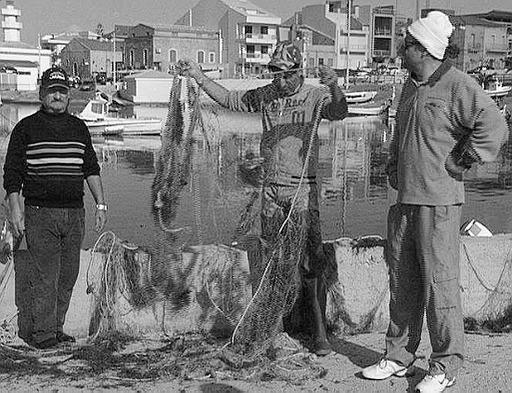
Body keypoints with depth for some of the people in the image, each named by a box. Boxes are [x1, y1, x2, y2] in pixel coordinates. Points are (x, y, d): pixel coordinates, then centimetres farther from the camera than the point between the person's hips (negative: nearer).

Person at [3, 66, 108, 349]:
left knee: (67, 275, 6)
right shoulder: (26, 128, 3)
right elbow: (12, 173, 1)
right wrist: (15, 209, -7)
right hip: (39, 212, -4)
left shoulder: (79, 128, 15)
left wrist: (100, 204, 10)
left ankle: (56, 328, 16)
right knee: (44, 275, -6)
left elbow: (91, 169, 18)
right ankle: (41, 333, 1)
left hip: (74, 212, 4)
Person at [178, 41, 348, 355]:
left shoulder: (315, 97, -4)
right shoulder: (265, 96, 9)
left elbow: (339, 112, -22)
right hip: (272, 186, 4)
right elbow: (228, 99, 18)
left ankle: (319, 328, 0)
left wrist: (335, 87, -43)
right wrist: (198, 75, 13)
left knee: (310, 257, -8)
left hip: (303, 187, -4)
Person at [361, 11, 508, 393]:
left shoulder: (459, 86, -10)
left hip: (438, 203, -8)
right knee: (402, 282, 12)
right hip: (405, 200, 8)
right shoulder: (410, 87, 16)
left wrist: (459, 163, -14)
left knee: (440, 284, -3)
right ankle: (399, 356, 23)